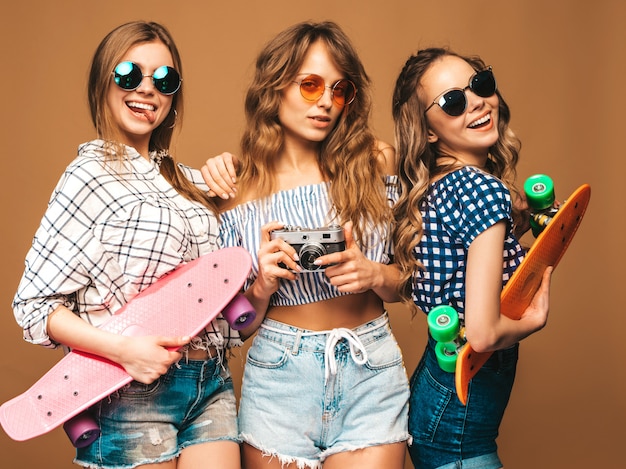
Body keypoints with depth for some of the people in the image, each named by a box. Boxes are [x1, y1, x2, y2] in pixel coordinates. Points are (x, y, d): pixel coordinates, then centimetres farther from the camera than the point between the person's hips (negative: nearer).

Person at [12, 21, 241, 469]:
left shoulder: (189, 180, 12)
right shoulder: (92, 176, -8)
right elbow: (34, 304, -11)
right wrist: (121, 348, -23)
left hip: (212, 384, 6)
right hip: (134, 396, -6)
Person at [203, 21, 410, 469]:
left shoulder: (374, 162, 1)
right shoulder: (239, 188, 0)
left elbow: (408, 277, 7)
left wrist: (375, 275, -13)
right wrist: (263, 285, -16)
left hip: (371, 370, 0)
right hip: (279, 375, 0)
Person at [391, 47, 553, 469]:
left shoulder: (437, 187, 3)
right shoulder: (486, 190, -22)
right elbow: (482, 334, -27)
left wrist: (522, 225, 6)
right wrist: (536, 318, -7)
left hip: (432, 388, 9)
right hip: (458, 418, -9)